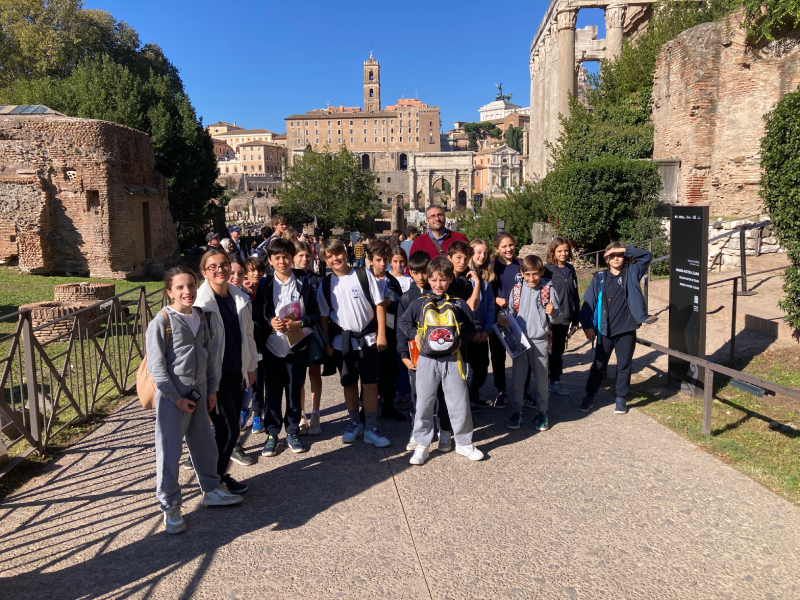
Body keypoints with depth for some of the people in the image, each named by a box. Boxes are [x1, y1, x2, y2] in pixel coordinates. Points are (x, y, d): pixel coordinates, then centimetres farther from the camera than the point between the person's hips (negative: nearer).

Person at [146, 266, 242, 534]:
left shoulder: (200, 317, 5)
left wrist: (211, 389, 9)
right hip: (172, 395, -6)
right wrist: (177, 398, -14)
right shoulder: (162, 321, -13)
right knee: (170, 451, 2)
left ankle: (211, 490, 36)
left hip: (199, 392, 6)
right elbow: (156, 365, -13)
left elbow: (211, 354, 12)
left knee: (204, 444, 17)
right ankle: (170, 507, 17)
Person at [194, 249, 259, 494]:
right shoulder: (201, 302, -14)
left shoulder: (240, 298, 5)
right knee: (227, 429, -3)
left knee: (230, 424, 12)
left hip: (237, 372, 6)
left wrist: (250, 366, 15)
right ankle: (216, 478, 16)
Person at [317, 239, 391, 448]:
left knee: (370, 384, -1)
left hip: (367, 338, -2)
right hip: (341, 341, 2)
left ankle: (372, 429, 7)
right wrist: (326, 343, 1)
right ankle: (354, 423, 28)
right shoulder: (325, 285, 2)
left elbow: (379, 305, -3)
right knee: (349, 383, 12)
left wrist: (381, 335, -7)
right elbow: (323, 317, 6)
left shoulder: (364, 275, -4)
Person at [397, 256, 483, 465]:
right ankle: (421, 445, 18)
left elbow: (474, 325, 11)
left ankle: (464, 443, 23)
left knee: (459, 403, 6)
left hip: (452, 360, 0)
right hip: (426, 360, 0)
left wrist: (461, 338, -3)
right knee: (424, 404, 6)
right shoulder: (420, 303, 3)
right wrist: (415, 335, -2)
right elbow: (403, 322, 12)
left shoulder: (458, 304, 3)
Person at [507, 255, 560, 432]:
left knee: (541, 378, 7)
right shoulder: (516, 290, 4)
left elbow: (557, 316, -2)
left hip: (540, 339, -2)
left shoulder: (548, 290, -3)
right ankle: (516, 411, 19)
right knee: (518, 377, 7)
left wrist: (552, 313, -23)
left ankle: (541, 413, 21)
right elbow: (511, 311, 12)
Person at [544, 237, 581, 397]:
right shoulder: (547, 269, -8)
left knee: (559, 351, 13)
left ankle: (556, 382, 24)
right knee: (548, 351, 2)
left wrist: (575, 319, 11)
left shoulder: (570, 270, 9)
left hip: (565, 318, 5)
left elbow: (575, 295, 12)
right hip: (550, 319, -5)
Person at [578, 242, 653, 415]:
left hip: (627, 330, 0)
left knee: (624, 365, 10)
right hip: (604, 331, 0)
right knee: (599, 365, 10)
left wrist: (625, 250, -12)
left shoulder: (631, 273, 3)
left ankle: (621, 399, 23)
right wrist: (587, 325, -9)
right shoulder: (599, 278, 1)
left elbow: (647, 256, -7)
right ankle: (589, 397, 20)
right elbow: (589, 302, -2)